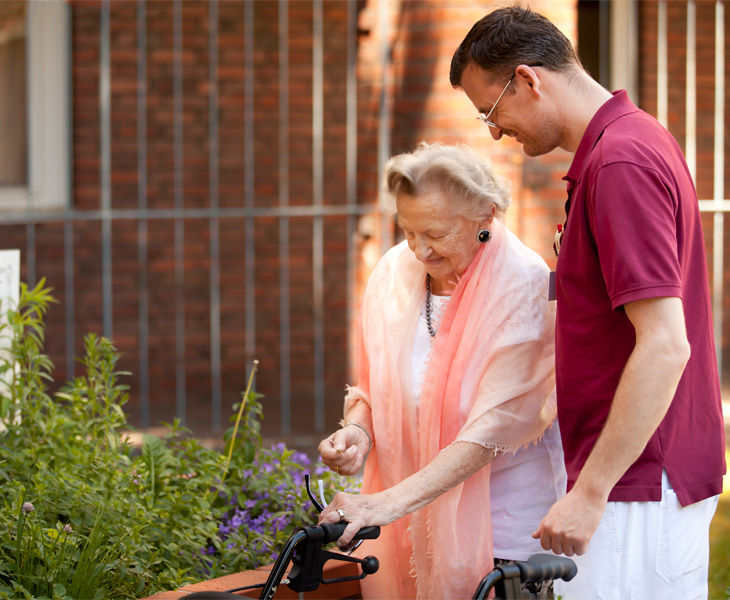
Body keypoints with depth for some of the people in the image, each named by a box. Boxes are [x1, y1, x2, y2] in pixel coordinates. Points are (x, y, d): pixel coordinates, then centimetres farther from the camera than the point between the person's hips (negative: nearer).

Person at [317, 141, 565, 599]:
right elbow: (373, 386, 12)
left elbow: (491, 428, -24)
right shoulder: (395, 271, -1)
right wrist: (358, 431, -12)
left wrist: (391, 501, -32)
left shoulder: (522, 287, -17)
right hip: (410, 515, 4)